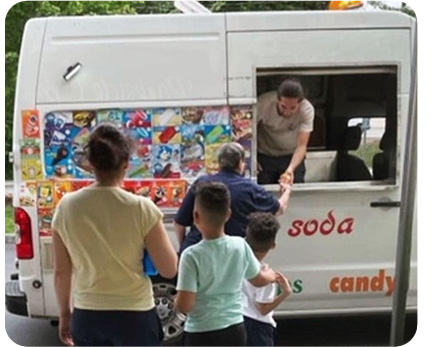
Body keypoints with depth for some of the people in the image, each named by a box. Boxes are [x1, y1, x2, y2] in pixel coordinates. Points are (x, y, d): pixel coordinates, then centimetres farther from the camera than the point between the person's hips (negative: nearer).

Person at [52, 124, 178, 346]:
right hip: (134, 316, -3)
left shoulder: (66, 207, -5)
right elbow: (169, 270, -9)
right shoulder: (141, 208, -15)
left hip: (86, 316, 3)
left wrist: (64, 314, 17)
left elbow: (61, 271, 3)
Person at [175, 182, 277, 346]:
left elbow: (184, 305, -20)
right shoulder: (240, 245, -4)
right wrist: (271, 275, 37)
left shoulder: (192, 255, -20)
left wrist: (176, 300, 3)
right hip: (235, 331, 5)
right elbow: (258, 279, 14)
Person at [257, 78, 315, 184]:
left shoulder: (307, 109, -26)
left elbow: (301, 146, -27)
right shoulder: (263, 104, -28)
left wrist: (291, 169, -43)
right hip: (264, 157, 0)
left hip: (292, 157, 1)